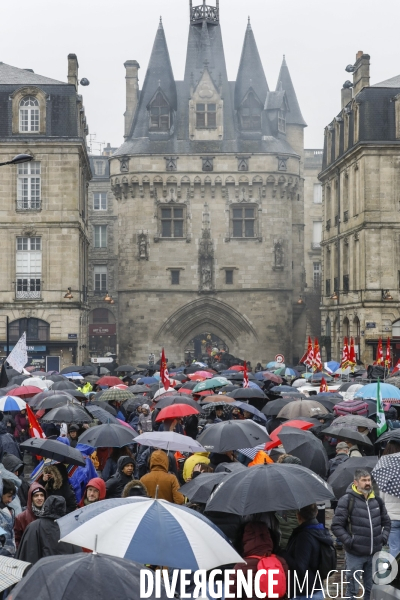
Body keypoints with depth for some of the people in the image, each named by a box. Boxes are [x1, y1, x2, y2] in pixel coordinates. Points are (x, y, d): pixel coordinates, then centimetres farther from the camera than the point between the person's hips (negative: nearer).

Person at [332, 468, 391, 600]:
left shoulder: (377, 500, 7)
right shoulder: (347, 500, -10)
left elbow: (386, 521, 21)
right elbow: (336, 525, -11)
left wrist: (384, 537, 6)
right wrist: (349, 541, -17)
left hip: (374, 554, 5)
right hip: (355, 554, -5)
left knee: (372, 589, 15)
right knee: (353, 589, 5)